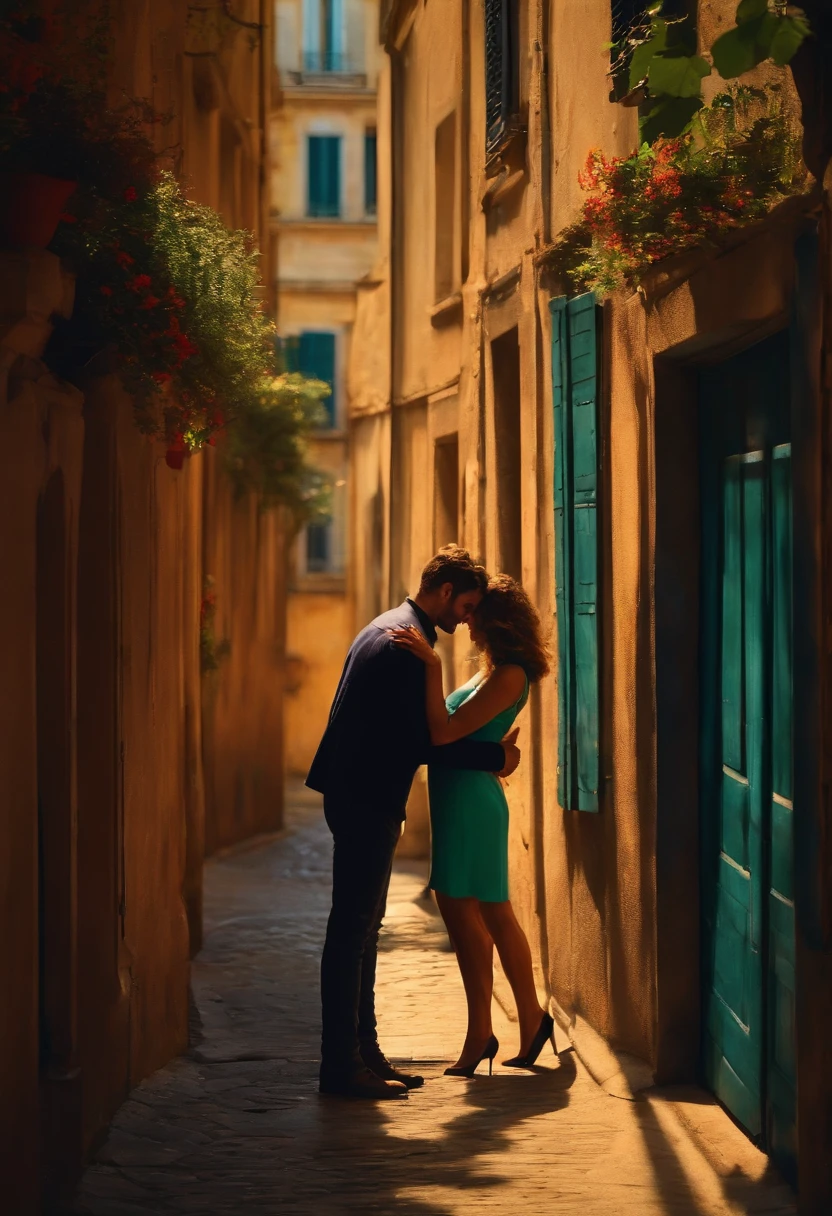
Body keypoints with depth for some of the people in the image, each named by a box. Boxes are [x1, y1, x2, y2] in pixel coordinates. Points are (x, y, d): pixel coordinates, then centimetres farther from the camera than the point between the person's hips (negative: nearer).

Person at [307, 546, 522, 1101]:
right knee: (353, 930, -8)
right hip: (367, 802, -11)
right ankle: (342, 1065, -5)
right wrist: (495, 756, -9)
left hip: (364, 799, 11)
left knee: (361, 929, 13)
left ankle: (363, 1053, 19)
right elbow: (422, 743, -18)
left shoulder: (389, 628, 16)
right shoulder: (410, 644, -16)